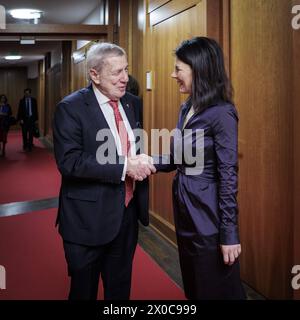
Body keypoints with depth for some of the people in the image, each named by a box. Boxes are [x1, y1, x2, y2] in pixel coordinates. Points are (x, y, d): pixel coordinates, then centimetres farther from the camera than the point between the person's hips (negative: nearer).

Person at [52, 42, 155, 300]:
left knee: (120, 288, 21)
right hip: (89, 218, -5)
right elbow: (68, 162, -23)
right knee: (84, 290, 14)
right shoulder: (71, 108, -13)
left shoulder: (133, 103, 6)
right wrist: (124, 167, -25)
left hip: (128, 213, 6)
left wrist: (142, 163, -4)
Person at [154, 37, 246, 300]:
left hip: (208, 216, -8)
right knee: (193, 287, 22)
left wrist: (229, 233, -18)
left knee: (215, 290, 9)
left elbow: (228, 176, -20)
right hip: (185, 210, 8)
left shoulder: (221, 113, -18)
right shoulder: (187, 108, 8)